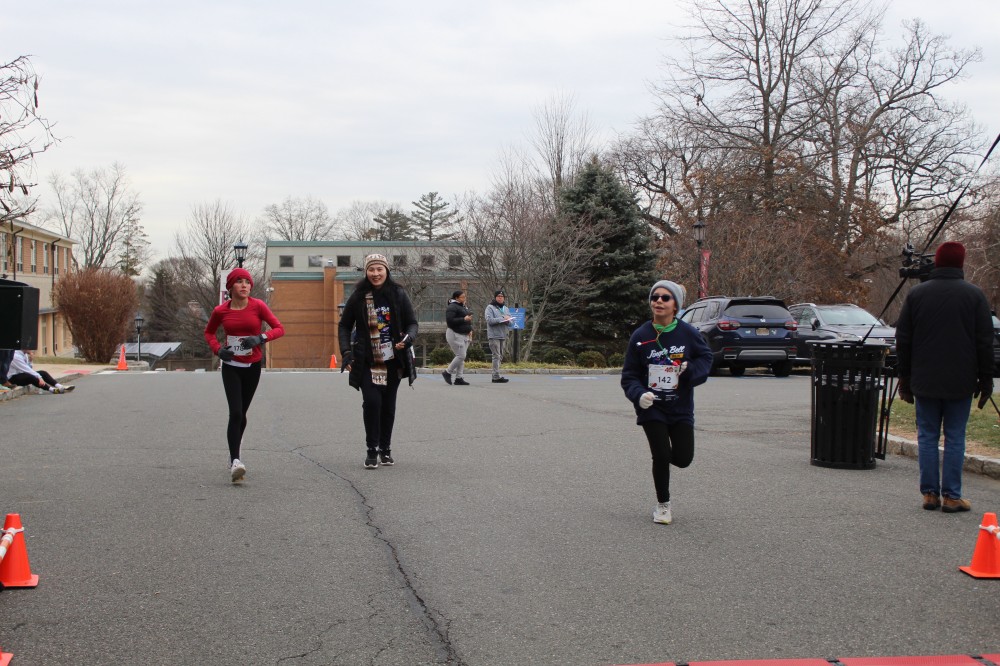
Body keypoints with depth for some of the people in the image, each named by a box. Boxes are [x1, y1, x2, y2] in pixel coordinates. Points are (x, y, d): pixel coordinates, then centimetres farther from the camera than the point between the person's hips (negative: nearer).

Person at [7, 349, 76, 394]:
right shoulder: (16, 356, -23)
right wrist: (39, 377, -29)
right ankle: (51, 389, -39)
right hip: (14, 378, -10)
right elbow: (26, 369, -27)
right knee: (31, 377, -38)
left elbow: (29, 368, 6)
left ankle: (60, 387, -22)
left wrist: (30, 360, -11)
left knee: (43, 373, -5)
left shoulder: (24, 354, 6)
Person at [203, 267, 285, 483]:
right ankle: (235, 461, -20)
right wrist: (218, 349, -5)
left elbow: (279, 329, -6)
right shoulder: (221, 311, -4)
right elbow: (209, 332, 14)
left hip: (252, 366, 1)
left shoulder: (258, 306, -6)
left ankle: (235, 454, 36)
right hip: (231, 366, -1)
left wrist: (260, 338, -23)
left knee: (241, 413, 13)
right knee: (235, 413, -16)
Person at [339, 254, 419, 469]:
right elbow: (345, 325, 6)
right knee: (371, 401, -14)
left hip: (393, 361, 1)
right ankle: (372, 449, 0)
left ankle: (385, 449, 23)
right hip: (367, 362, -1)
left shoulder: (398, 294, -2)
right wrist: (346, 351, -7)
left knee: (388, 405, 8)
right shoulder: (358, 296, -3)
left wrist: (408, 338, -19)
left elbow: (412, 322, 3)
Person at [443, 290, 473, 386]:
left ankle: (459, 378, 9)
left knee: (461, 357, 7)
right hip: (455, 334, -9)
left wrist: (470, 330, 13)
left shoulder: (464, 307, 17)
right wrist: (463, 319, -22)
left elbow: (468, 318, 30)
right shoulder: (452, 307, -12)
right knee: (461, 355, -13)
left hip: (465, 335, 9)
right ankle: (447, 373, 2)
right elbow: (450, 320, -22)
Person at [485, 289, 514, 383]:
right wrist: (502, 318, -17)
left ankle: (496, 376, 14)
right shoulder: (490, 307, -2)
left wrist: (508, 321, -11)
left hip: (503, 336, 7)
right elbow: (489, 320, -16)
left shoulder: (505, 308, 19)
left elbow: (511, 322, 13)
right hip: (494, 336, -7)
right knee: (496, 356, -12)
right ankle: (496, 376, -13)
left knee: (500, 357, 9)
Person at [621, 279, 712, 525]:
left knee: (683, 458, -1)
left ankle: (664, 453, 37)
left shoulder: (688, 333, -8)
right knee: (661, 456, -4)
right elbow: (629, 375, -3)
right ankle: (663, 505, 19)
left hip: (681, 408, 1)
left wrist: (690, 370, -14)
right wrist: (639, 394, -23)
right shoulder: (640, 336, -8)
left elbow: (706, 357, 7)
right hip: (652, 408, -1)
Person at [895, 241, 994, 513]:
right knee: (955, 438, 3)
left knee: (927, 437, 7)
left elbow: (902, 340, 5)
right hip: (960, 383, -1)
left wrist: (905, 379, 12)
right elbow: (985, 343, -2)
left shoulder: (916, 294, 3)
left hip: (925, 381, 1)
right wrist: (985, 381, 5)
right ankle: (951, 496, 4)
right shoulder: (974, 295, -3)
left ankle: (930, 494, 8)